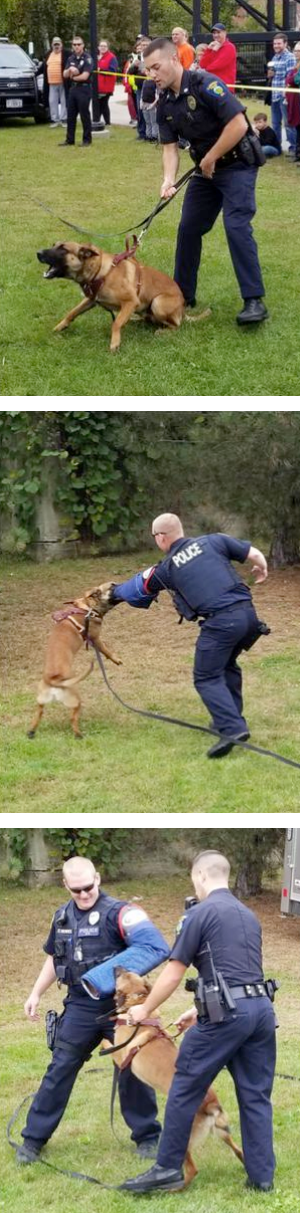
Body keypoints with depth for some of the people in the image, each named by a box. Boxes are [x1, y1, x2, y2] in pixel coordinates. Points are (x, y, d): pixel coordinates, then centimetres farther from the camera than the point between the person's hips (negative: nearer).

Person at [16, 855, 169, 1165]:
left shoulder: (115, 912, -12)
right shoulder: (62, 918, 8)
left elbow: (149, 945, -25)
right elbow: (54, 959, 23)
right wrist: (36, 994, 20)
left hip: (119, 1004, -4)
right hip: (80, 1006, 4)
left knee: (133, 1070, 4)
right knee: (60, 1069, 5)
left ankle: (147, 1136, 19)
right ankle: (34, 1138, 12)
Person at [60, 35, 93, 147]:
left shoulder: (87, 58, -8)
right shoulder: (71, 59, 12)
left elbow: (85, 76, -16)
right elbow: (65, 75, 8)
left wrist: (73, 77, -1)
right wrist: (70, 70, -13)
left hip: (84, 89, -7)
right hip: (72, 88, 7)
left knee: (85, 115, -3)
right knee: (71, 116, 8)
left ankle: (87, 140, 3)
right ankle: (69, 140, 14)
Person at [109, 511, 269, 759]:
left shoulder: (167, 568, 9)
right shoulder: (213, 542, 13)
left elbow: (138, 588, 27)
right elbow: (255, 554, 11)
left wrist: (115, 593, 48)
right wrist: (261, 568, 35)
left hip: (219, 622, -5)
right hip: (248, 613, 5)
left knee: (207, 678, 0)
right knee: (227, 665, 28)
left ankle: (232, 728, -18)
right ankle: (231, 718, 29)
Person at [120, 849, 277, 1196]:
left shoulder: (201, 913, -2)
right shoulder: (248, 915, 21)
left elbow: (173, 972, 0)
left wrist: (145, 1010, 14)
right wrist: (203, 1011, 34)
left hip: (227, 1013, -7)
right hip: (262, 1009, 7)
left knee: (185, 1089, 4)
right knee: (256, 1096, 11)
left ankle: (169, 1169, 8)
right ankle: (262, 1177, 10)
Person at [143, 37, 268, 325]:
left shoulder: (205, 86, -23)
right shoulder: (165, 104, 1)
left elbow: (238, 125, -28)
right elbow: (170, 146, 0)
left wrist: (210, 159, -19)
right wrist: (169, 179, -20)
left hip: (236, 164, -8)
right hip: (205, 170, 8)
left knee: (236, 226, -19)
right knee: (189, 228, 8)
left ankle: (254, 301, -18)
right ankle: (183, 294, 22)